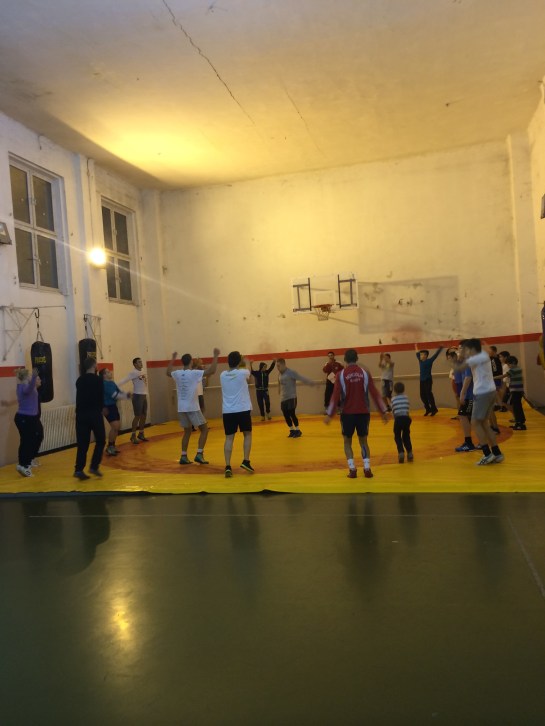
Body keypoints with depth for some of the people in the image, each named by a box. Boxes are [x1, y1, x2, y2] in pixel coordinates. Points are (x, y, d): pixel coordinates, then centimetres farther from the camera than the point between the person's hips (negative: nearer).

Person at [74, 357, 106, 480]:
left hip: (81, 414, 5)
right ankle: (94, 466, 3)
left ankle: (79, 470, 2)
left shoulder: (80, 380, 10)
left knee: (82, 443, 7)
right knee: (100, 441, 10)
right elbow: (101, 397, -4)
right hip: (94, 413, -5)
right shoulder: (98, 380, -6)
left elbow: (79, 397, 13)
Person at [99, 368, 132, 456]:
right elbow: (115, 395, -22)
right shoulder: (105, 384, -18)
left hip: (113, 406, 10)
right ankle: (109, 447, -1)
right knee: (115, 427, -13)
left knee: (118, 426, 13)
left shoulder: (112, 382, 12)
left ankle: (112, 446, 24)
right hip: (108, 407, -10)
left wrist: (127, 394, -9)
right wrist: (126, 396, -13)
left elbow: (119, 391, 12)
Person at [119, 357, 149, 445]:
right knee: (137, 416, -6)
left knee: (144, 415, 12)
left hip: (144, 395, 8)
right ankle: (133, 436, 4)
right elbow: (125, 380, -23)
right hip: (137, 396, -8)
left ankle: (141, 434, 24)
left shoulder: (143, 373, 14)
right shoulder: (133, 373, -11)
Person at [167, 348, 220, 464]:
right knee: (204, 429, 6)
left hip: (181, 408, 6)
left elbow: (168, 372, 28)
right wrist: (215, 356, -8)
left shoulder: (177, 374, 4)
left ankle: (184, 456, 14)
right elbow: (212, 371, -17)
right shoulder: (194, 373, -12)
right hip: (192, 408, -6)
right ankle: (199, 454, -3)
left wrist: (173, 358, 38)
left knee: (187, 431, 19)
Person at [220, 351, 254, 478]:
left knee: (229, 438, 3)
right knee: (247, 434, 15)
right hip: (243, 410, -2)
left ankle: (228, 466, -7)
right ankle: (246, 461, 5)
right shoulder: (243, 373, -4)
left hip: (227, 411, 2)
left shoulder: (222, 375, 3)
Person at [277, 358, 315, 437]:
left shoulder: (291, 372, -12)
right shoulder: (279, 374, 9)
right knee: (286, 416, 5)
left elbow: (302, 378, -18)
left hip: (291, 397, -6)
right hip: (283, 398, 6)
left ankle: (298, 431, 8)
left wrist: (311, 383, -26)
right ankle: (292, 430, 22)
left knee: (292, 414, -9)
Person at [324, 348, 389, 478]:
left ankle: (352, 469, 2)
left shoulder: (341, 375, -4)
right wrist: (384, 411, 4)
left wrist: (329, 414, -4)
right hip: (363, 413, 2)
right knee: (363, 441, 17)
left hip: (348, 413, -2)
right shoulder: (365, 373, 1)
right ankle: (367, 468, 5)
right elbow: (374, 393, -1)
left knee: (347, 442, 14)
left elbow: (335, 396, -9)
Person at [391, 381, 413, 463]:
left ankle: (401, 452, -3)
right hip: (406, 418, 2)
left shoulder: (393, 399, 8)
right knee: (406, 436, 20)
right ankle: (409, 452, 16)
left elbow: (393, 411, 7)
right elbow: (408, 408, 11)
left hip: (398, 419, -2)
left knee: (397, 437, 13)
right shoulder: (406, 397, 12)